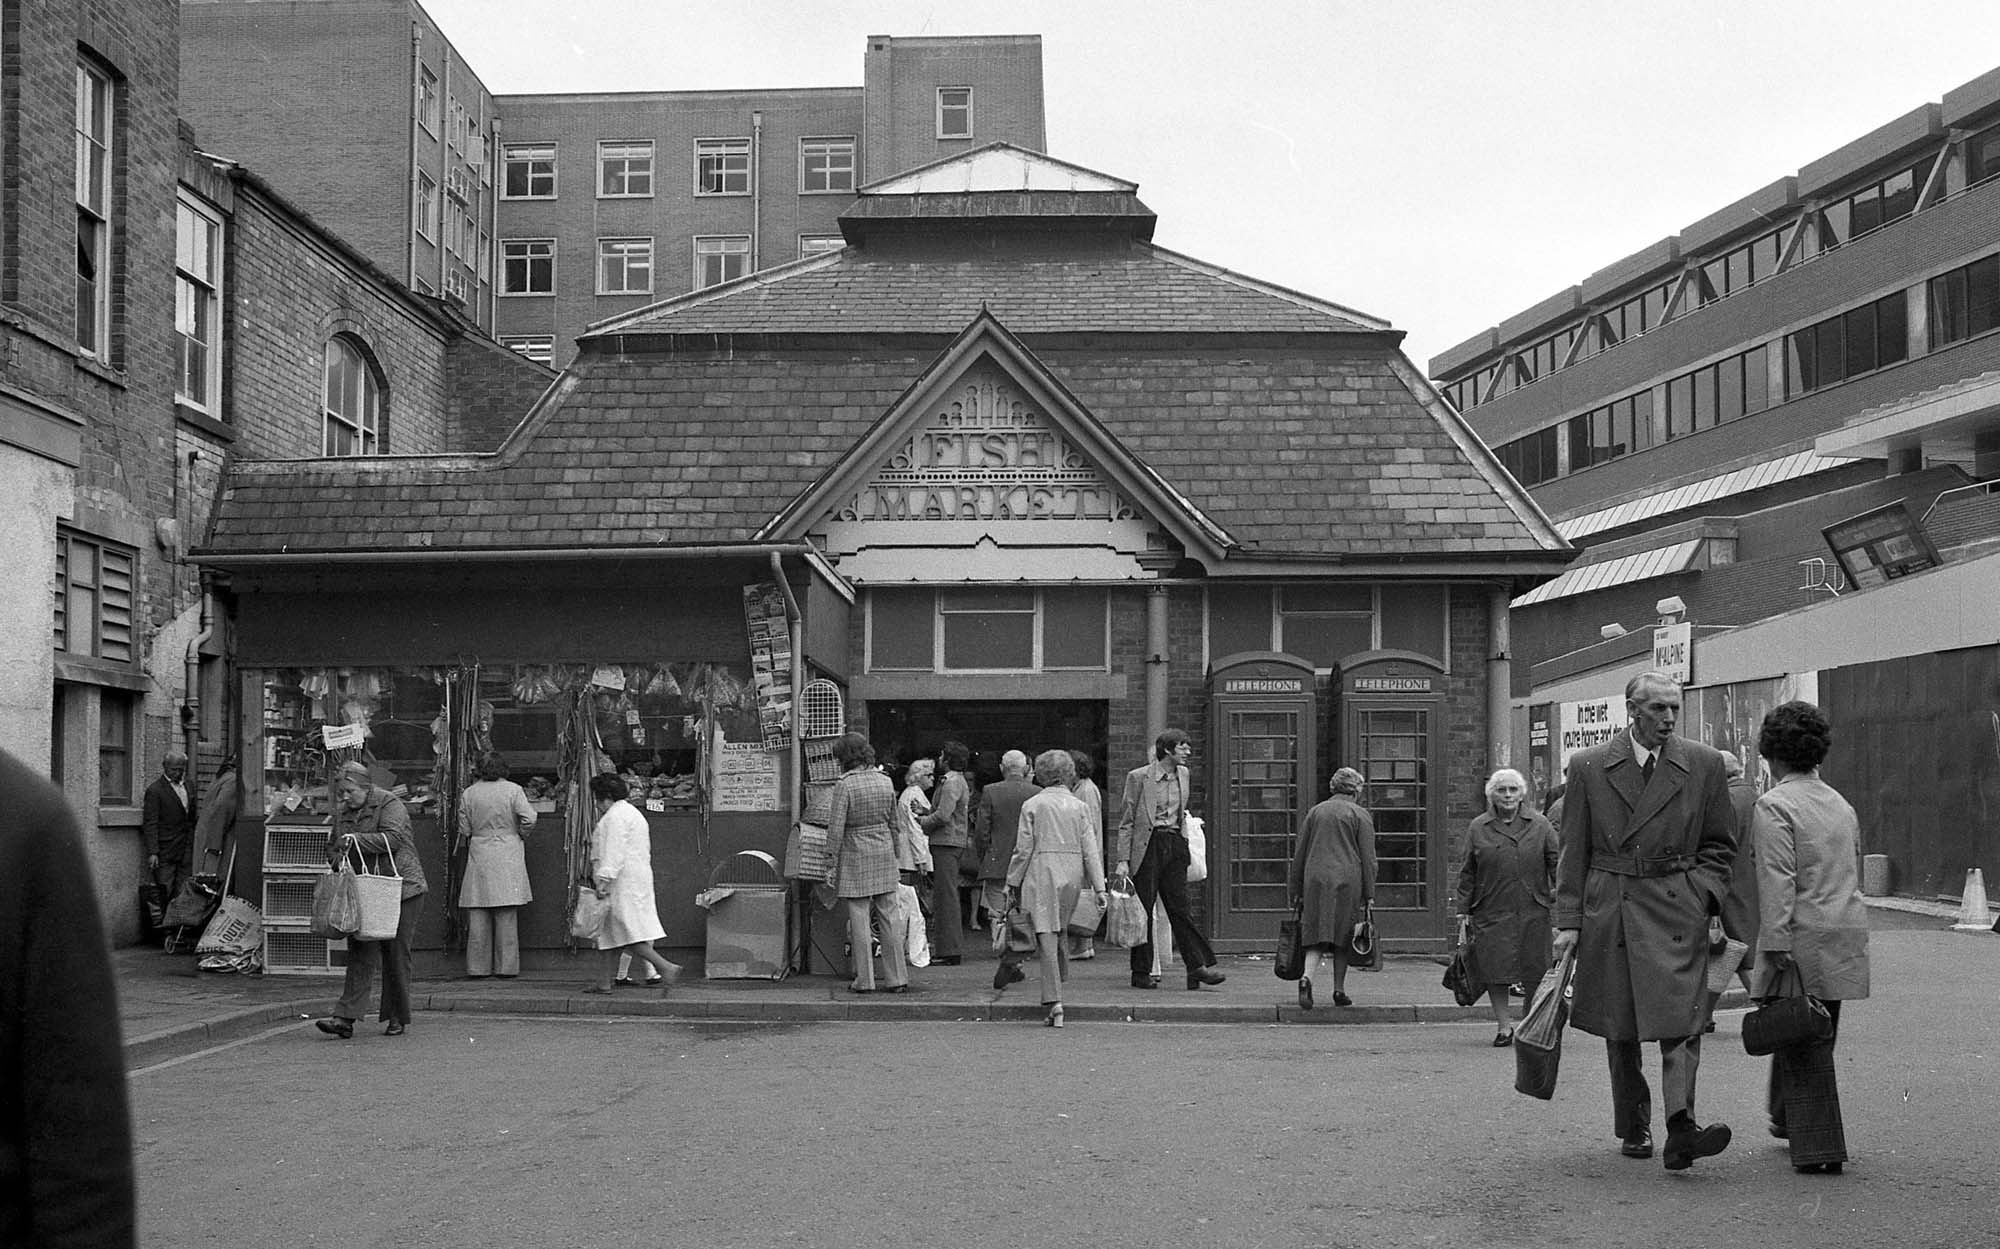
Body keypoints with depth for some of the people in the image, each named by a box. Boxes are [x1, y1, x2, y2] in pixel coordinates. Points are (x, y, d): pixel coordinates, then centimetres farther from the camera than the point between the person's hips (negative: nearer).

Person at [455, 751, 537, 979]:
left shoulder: (468, 794, 3)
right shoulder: (514, 790, -4)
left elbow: (464, 830, 6)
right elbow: (529, 819, -11)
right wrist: (521, 835, 8)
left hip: (479, 858, 2)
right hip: (508, 856, -2)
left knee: (478, 917, 6)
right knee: (507, 917, 2)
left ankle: (478, 967, 8)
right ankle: (506, 967, 4)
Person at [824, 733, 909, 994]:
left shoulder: (844, 784, -12)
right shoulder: (885, 781, 3)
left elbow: (836, 828, -12)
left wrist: (833, 862, -7)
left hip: (856, 854, -5)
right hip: (884, 848, 5)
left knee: (859, 918, 1)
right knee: (888, 916, 9)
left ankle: (865, 980, 3)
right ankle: (896, 977, 10)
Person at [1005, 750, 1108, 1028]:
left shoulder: (1032, 805, -1)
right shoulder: (1079, 806, 7)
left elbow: (1024, 848, -3)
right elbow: (1091, 848, 3)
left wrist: (1012, 883, 4)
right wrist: (1099, 886, 3)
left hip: (1042, 874, -3)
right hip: (1073, 874, 3)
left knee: (1046, 937, -5)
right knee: (1059, 932, 18)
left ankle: (1054, 1001, -13)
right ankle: (1055, 991, 20)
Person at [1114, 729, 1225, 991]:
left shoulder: (1182, 775, 11)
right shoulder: (1138, 777, -5)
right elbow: (1126, 822, -5)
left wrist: (1185, 848, 20)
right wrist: (1123, 860, -10)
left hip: (1175, 844, 5)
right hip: (1147, 846, -5)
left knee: (1179, 908, 1)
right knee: (1143, 911, 0)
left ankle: (1198, 966, -3)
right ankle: (1141, 973, 7)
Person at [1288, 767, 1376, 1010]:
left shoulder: (1314, 812, 14)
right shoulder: (1359, 814, 4)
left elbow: (1299, 855, 14)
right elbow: (1368, 858, -1)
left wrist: (1296, 891, 18)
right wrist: (1369, 894, 1)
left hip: (1316, 880, 2)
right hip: (1347, 881, -2)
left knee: (1317, 935, 0)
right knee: (1343, 936, 8)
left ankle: (1307, 977, -23)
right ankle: (1339, 990, 11)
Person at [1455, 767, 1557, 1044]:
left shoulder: (1539, 825, 8)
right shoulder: (1478, 828, 7)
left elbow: (1556, 862, 10)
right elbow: (1467, 874, 9)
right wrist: (1464, 912, 5)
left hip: (1533, 913, 0)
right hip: (1492, 913, 0)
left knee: (1535, 971, 2)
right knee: (1496, 971, -2)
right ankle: (1503, 1026, 10)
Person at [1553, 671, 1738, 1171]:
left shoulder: (1704, 765, 4)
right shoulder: (1588, 767, 3)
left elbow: (1719, 845, 12)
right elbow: (1573, 852, 5)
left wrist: (1705, 895, -2)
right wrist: (1569, 921, 0)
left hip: (1678, 911, -1)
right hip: (1610, 909, 1)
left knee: (1681, 1023, -13)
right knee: (1620, 1030, 9)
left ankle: (1680, 1130, -20)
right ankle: (1633, 1129, 22)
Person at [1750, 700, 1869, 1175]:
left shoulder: (1774, 806, -10)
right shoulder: (1842, 805, 13)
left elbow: (1777, 881, -18)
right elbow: (1855, 873, 18)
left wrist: (1776, 945, -19)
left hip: (1803, 936, -7)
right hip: (1847, 930, 7)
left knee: (1802, 1043, 0)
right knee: (1816, 1035, 18)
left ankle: (1820, 1148, 0)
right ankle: (1789, 1120, 30)